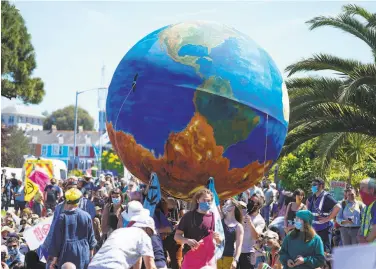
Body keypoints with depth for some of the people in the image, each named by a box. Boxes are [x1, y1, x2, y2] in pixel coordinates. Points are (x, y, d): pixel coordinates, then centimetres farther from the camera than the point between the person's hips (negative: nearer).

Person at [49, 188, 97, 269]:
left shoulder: (62, 217, -9)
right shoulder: (86, 216, -2)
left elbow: (57, 238, -6)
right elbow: (91, 237, 7)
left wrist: (54, 258, 1)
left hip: (67, 254, -2)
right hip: (83, 254, 2)